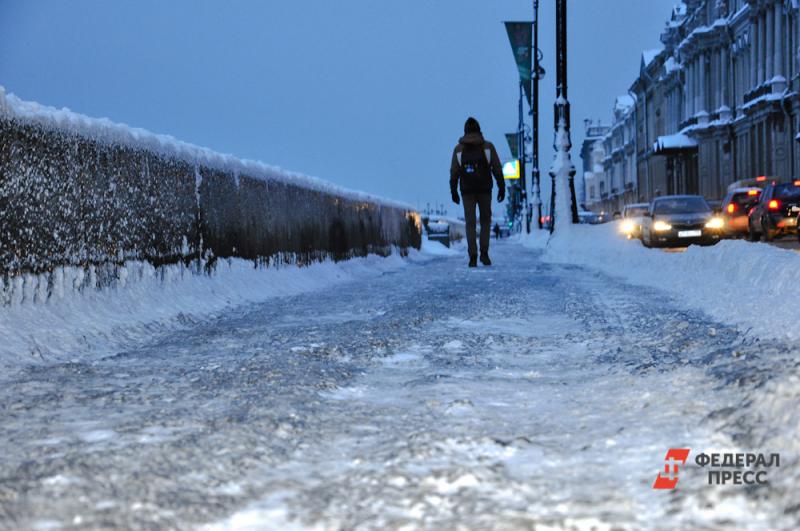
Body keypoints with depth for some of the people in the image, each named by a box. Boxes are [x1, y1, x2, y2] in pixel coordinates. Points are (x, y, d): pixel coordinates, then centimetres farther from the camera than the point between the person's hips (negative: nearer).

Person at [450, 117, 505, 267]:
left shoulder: (459, 149, 0)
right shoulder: (488, 146, -2)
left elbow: (454, 172, 1)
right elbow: (497, 169, -5)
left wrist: (453, 191, 10)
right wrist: (502, 188, 1)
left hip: (467, 191, 0)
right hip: (485, 190, 0)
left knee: (470, 223, 5)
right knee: (485, 220, 15)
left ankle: (473, 256, -7)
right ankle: (484, 253, 3)